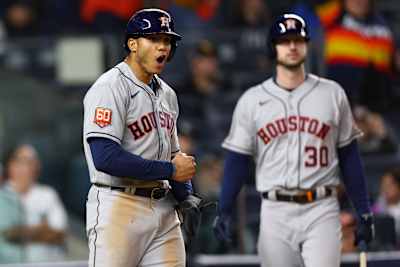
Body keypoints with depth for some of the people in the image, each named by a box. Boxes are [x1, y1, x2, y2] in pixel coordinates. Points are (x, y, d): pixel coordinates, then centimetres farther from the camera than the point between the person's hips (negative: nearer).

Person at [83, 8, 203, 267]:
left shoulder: (166, 93, 18)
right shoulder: (110, 88, -10)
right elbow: (105, 158, -21)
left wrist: (186, 196, 4)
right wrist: (170, 170, -14)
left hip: (163, 209, 8)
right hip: (119, 208, -8)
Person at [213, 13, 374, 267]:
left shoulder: (332, 94, 6)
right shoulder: (252, 100, 6)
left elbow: (349, 156, 8)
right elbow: (237, 160, 6)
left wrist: (364, 212, 4)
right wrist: (224, 211, -4)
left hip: (322, 211, -1)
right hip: (275, 214, 1)